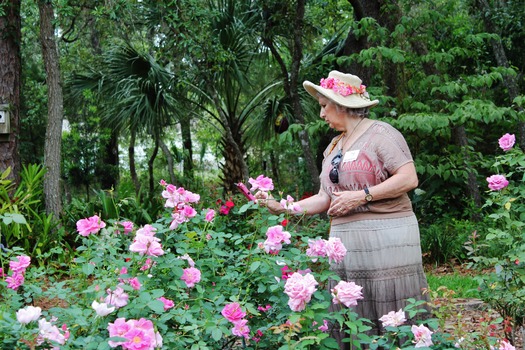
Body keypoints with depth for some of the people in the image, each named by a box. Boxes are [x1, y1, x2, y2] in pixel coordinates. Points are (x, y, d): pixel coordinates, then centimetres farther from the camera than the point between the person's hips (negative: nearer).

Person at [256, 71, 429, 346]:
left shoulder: (380, 133, -4)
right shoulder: (334, 147, 19)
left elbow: (409, 178, -14)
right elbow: (324, 199, 19)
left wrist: (360, 196, -16)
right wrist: (282, 207, 10)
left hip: (385, 238, -7)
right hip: (345, 241, 7)